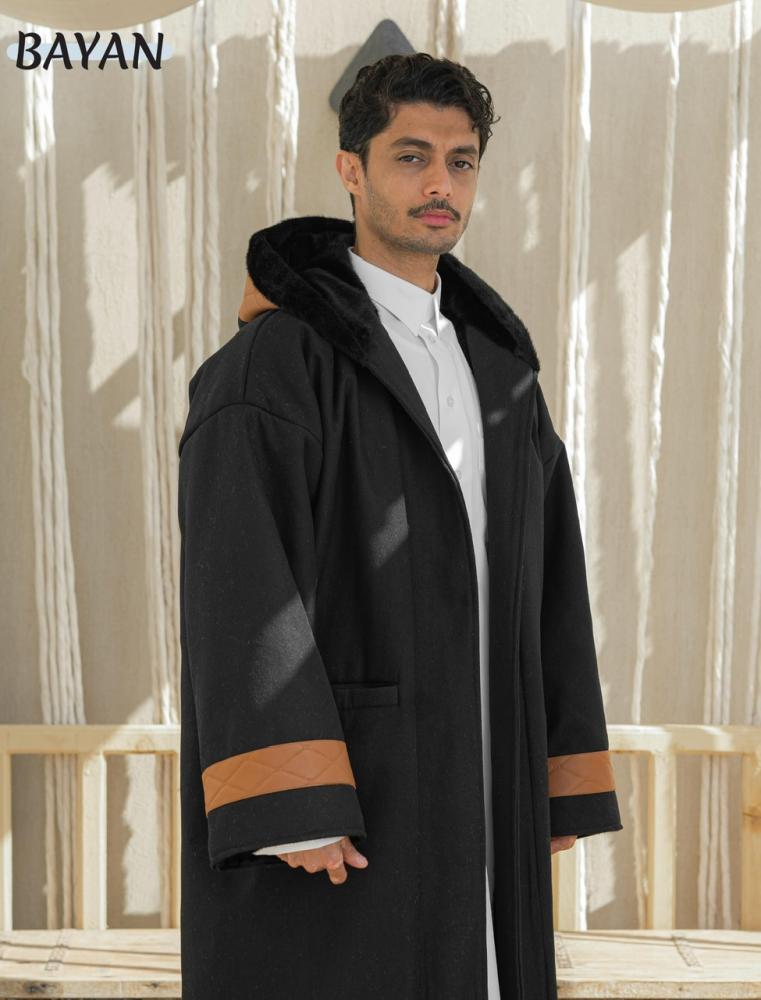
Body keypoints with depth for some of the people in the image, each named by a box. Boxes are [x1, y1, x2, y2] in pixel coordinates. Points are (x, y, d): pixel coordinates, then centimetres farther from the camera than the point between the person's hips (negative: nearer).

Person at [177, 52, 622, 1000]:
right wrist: (290, 806, -26)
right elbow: (238, 582, -19)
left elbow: (547, 575, 14)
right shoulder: (273, 361, -10)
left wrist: (561, 775, 10)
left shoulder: (499, 367, 12)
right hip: (336, 780, -7)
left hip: (469, 794, 7)